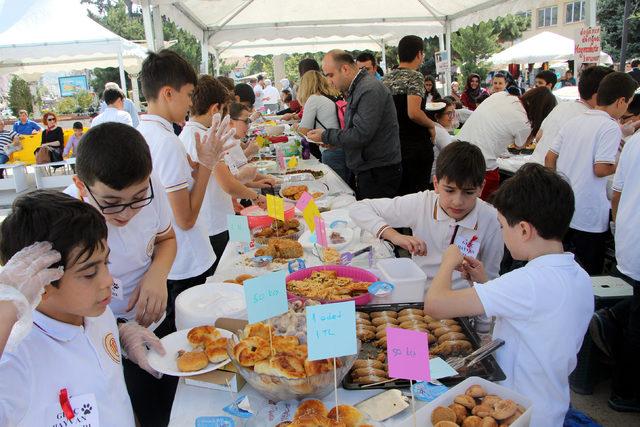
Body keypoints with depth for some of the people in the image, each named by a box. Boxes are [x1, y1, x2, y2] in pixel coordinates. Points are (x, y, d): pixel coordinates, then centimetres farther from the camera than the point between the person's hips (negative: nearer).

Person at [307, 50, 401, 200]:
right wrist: (333, 142, 7)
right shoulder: (356, 89, 15)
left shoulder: (370, 90, -18)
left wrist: (326, 136, -12)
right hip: (366, 171, 10)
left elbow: (360, 135, -24)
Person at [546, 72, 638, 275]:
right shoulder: (611, 127, -12)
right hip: (588, 216, -7)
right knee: (589, 276, 6)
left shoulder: (573, 122, 8)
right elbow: (601, 169, -20)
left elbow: (549, 158, 9)